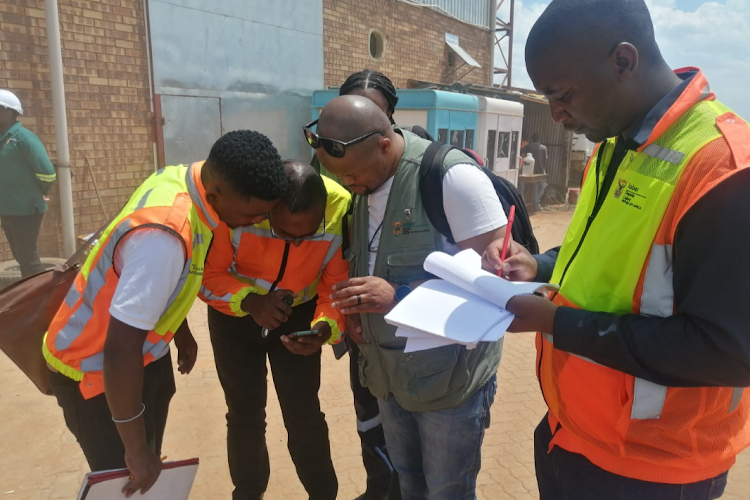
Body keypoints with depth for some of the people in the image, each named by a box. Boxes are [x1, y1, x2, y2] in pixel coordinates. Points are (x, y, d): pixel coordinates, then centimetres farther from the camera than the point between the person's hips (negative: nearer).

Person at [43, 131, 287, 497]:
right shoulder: (164, 234, -39)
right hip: (94, 369, -8)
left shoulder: (181, 178, -12)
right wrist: (136, 449, -23)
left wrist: (181, 330, 17)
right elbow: (120, 352, -35)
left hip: (145, 353, 8)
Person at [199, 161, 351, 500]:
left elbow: (339, 285, -17)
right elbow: (206, 275, -20)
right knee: (245, 413, 10)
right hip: (234, 313, 0)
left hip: (298, 313, 1)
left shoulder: (341, 210, -29)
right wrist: (249, 301, -37)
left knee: (304, 412, 3)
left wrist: (326, 327, -36)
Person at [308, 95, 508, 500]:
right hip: (390, 372, 7)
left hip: (450, 375, -7)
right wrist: (354, 305, -4)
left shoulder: (453, 176, -20)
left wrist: (398, 296, -29)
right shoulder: (365, 185, 4)